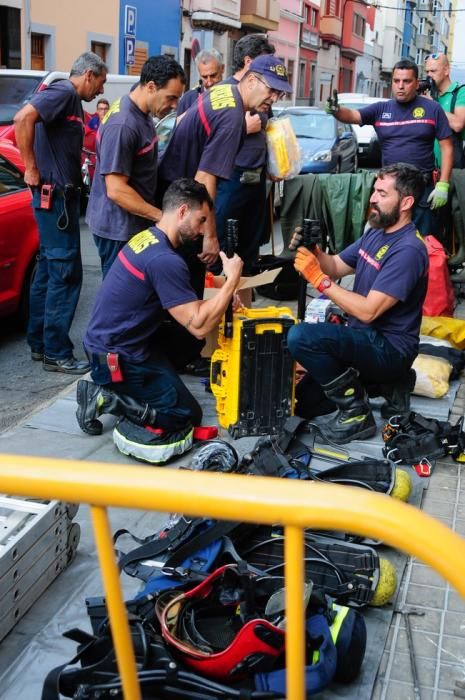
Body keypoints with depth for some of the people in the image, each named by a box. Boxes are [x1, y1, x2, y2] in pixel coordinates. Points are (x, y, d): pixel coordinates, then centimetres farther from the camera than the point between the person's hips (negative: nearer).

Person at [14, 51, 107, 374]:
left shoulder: (74, 102, 18)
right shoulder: (63, 92, -12)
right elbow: (23, 118, -27)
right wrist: (31, 168, -21)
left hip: (61, 195, 10)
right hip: (54, 195, -10)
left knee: (49, 270, 14)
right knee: (66, 273, -7)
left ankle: (39, 343, 23)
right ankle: (56, 353, -2)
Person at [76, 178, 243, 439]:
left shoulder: (146, 237, 6)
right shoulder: (165, 260, -24)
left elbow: (183, 305, 18)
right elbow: (199, 326, -23)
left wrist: (221, 299, 6)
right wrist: (232, 280, -14)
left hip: (109, 340, 10)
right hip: (116, 357, -10)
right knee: (187, 415, -2)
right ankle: (104, 397, -5)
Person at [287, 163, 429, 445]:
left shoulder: (408, 250, -23)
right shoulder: (376, 232, 8)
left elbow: (368, 311, -27)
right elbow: (336, 267, 12)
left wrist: (318, 279, -25)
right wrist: (313, 250, -9)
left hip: (389, 349, -10)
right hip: (365, 338, 10)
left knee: (301, 336, -30)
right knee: (302, 402, 14)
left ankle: (357, 412, -13)